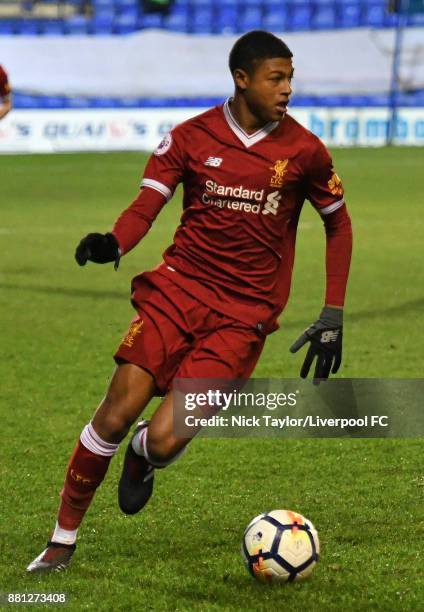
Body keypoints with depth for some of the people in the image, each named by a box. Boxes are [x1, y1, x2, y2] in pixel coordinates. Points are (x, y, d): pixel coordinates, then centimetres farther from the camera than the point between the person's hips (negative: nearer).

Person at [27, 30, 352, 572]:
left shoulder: (303, 151, -1)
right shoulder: (191, 137, 0)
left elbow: (338, 224, 11)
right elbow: (146, 206, -4)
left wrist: (333, 317, 7)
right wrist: (113, 243, -27)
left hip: (244, 316, -1)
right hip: (178, 287, 1)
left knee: (163, 441, -16)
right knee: (116, 415, -12)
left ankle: (142, 457, 23)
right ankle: (64, 537, 6)